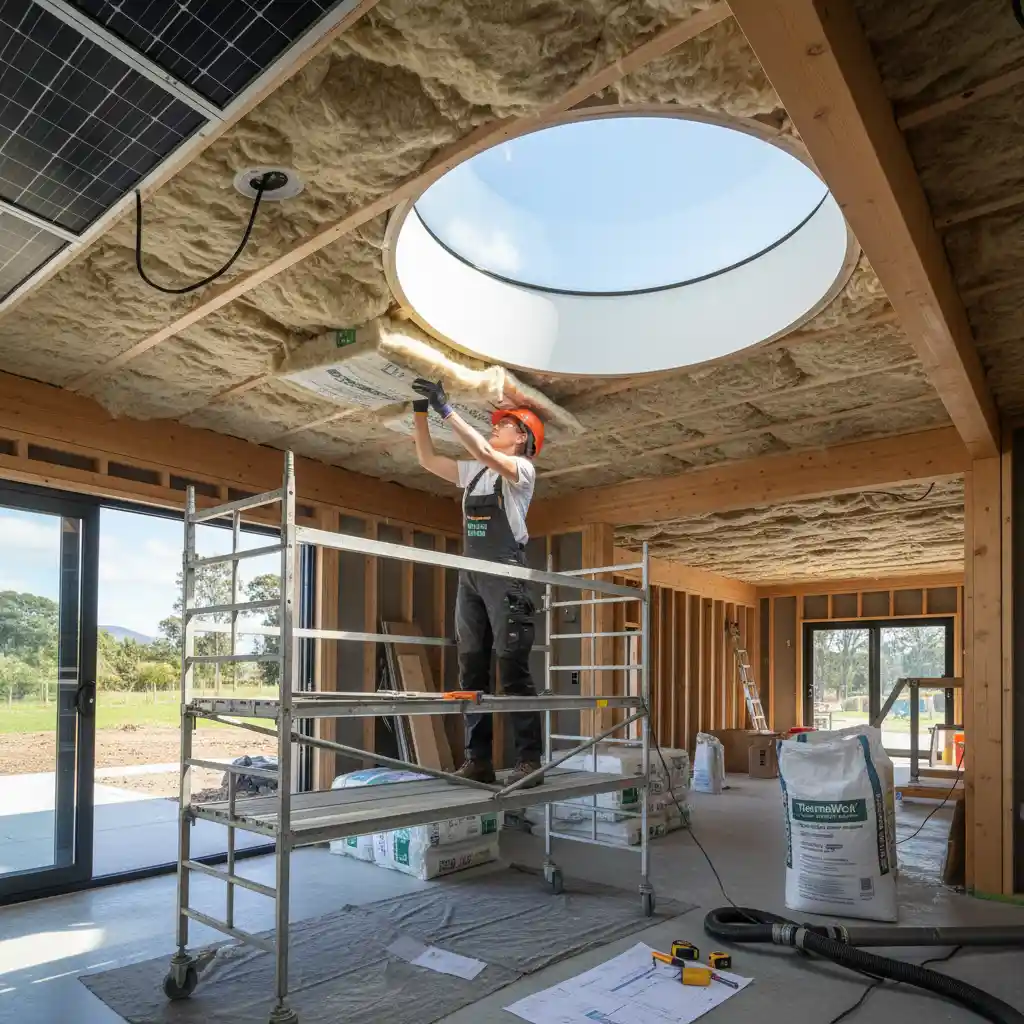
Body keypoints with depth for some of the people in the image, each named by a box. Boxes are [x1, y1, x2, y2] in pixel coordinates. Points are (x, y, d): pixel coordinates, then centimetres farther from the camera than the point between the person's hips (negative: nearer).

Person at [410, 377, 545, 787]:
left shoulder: (522, 469, 0)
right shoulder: (472, 471, 21)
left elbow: (482, 451, -18)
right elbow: (427, 460, 20)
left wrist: (445, 408, -15)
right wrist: (420, 411, 12)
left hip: (505, 576, -7)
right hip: (470, 577, 7)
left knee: (513, 670, -9)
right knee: (472, 670, 4)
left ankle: (529, 760, -5)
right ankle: (478, 760, 8)